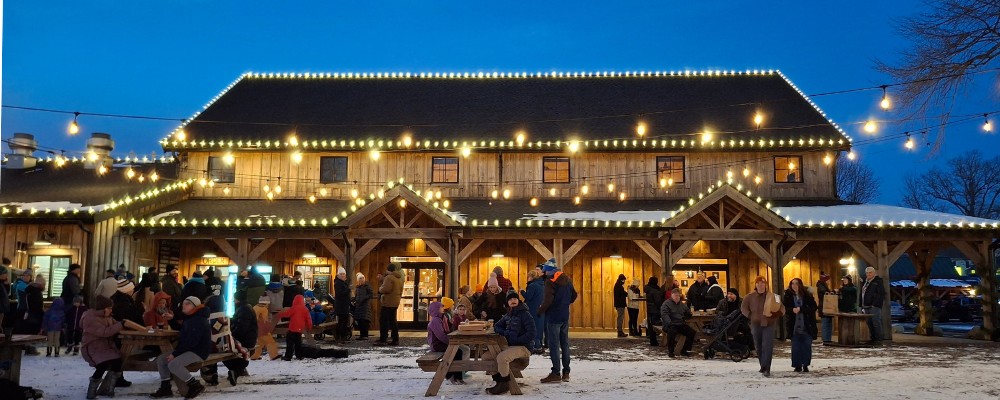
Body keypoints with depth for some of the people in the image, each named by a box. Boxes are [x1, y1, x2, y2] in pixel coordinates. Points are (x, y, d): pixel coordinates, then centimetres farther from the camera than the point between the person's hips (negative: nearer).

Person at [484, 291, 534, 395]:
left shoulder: (525, 314, -10)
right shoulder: (508, 315, 12)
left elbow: (531, 334, -18)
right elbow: (496, 326, 22)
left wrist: (516, 340, -17)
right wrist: (505, 333, 1)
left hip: (523, 347, -8)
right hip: (509, 346, 8)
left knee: (501, 357, -33)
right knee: (485, 356, 0)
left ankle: (504, 385, -16)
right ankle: (499, 381, 3)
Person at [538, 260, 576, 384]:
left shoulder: (550, 281, -16)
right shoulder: (567, 279, 9)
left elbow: (548, 300, -22)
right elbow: (574, 295, 17)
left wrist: (541, 310, -6)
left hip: (553, 317, -8)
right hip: (565, 316, 8)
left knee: (554, 345, -3)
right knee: (565, 343, 12)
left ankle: (556, 373, -2)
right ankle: (566, 372, 16)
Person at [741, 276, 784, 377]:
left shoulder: (772, 297, -2)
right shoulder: (750, 297, 3)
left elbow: (781, 309, 4)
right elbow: (743, 307, 13)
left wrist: (775, 316, -10)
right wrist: (751, 316, 2)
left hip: (769, 324, -3)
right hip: (756, 325, 3)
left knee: (767, 347, -12)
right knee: (758, 347, 10)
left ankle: (766, 369, -15)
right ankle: (763, 366, 26)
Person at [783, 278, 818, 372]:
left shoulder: (807, 295, -1)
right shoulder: (788, 296, 2)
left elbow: (813, 307, -7)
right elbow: (784, 308, 3)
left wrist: (800, 309, -15)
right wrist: (792, 310, -15)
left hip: (807, 326, 0)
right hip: (794, 326, 1)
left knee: (807, 346, 2)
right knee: (796, 347, 1)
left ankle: (805, 365, 13)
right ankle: (797, 365, 10)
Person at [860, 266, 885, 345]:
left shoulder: (877, 282, -5)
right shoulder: (866, 283, 21)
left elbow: (882, 294, -13)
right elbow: (862, 295, 25)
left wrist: (876, 304, -18)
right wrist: (862, 306, 19)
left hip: (874, 307, -9)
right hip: (867, 307, 9)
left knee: (876, 323, -8)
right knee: (870, 324, 11)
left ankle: (878, 340, -6)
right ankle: (873, 339, 17)